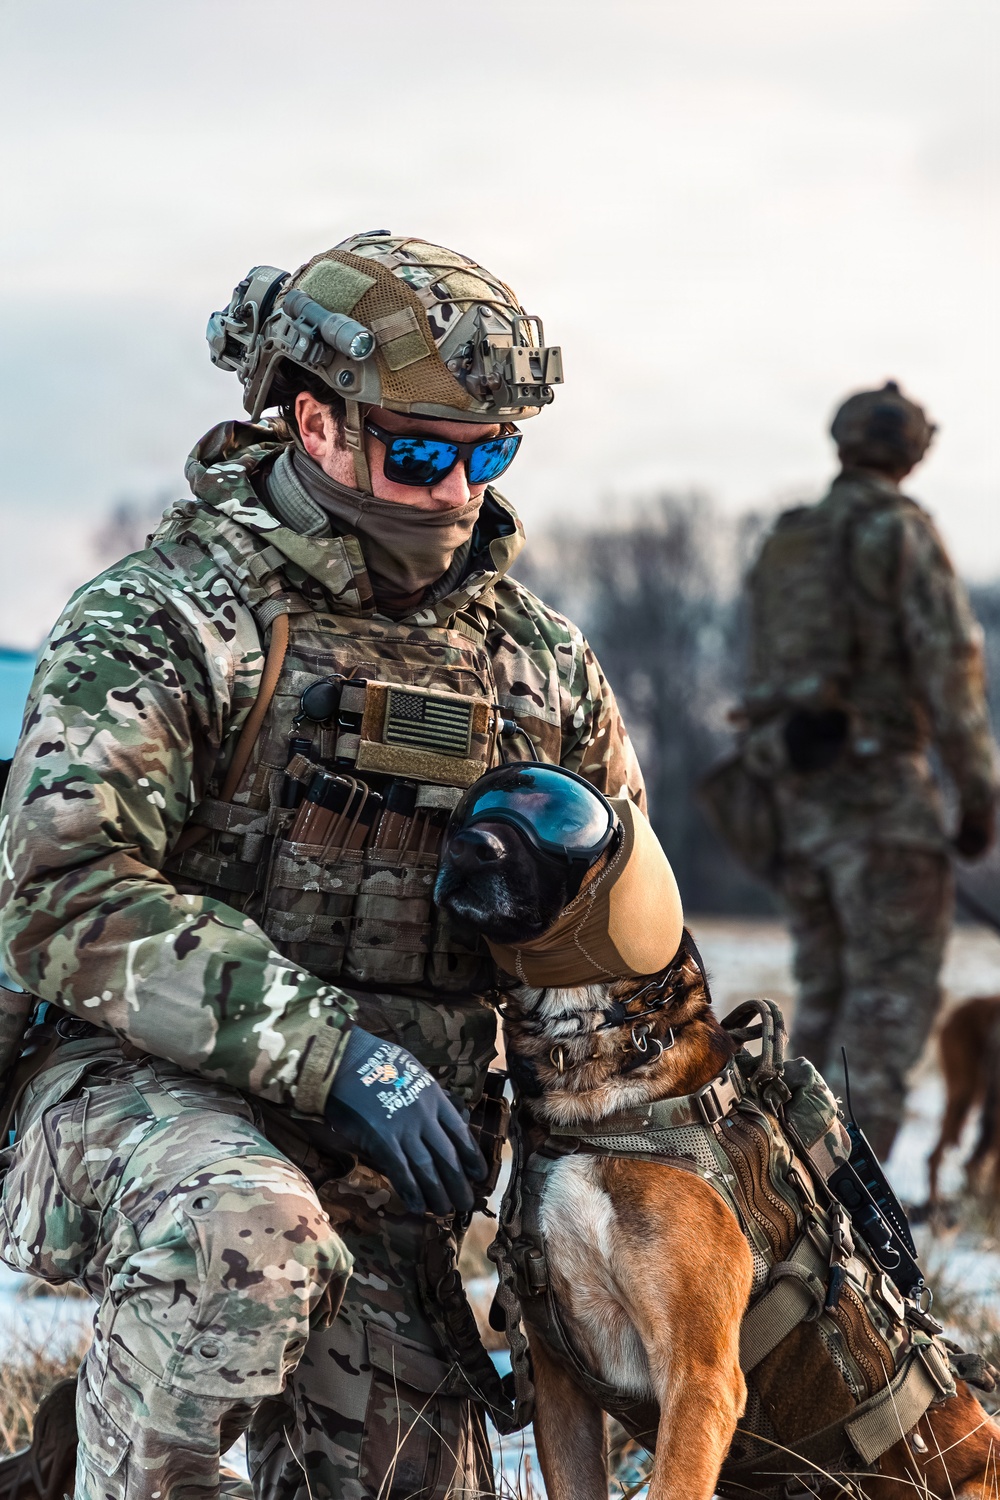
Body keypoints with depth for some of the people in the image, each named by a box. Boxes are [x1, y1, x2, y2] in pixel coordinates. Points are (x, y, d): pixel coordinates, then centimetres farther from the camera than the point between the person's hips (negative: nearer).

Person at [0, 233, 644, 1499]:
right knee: (243, 1229, -38)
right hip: (146, 1082, -6)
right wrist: (329, 1052, -26)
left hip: (376, 1177, 6)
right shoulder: (159, 620, -8)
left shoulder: (539, 660, 10)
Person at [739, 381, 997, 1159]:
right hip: (881, 786, -7)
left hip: (798, 794, 7)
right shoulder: (901, 532, -6)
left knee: (828, 992, 14)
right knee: (895, 988, -8)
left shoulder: (785, 546, 16)